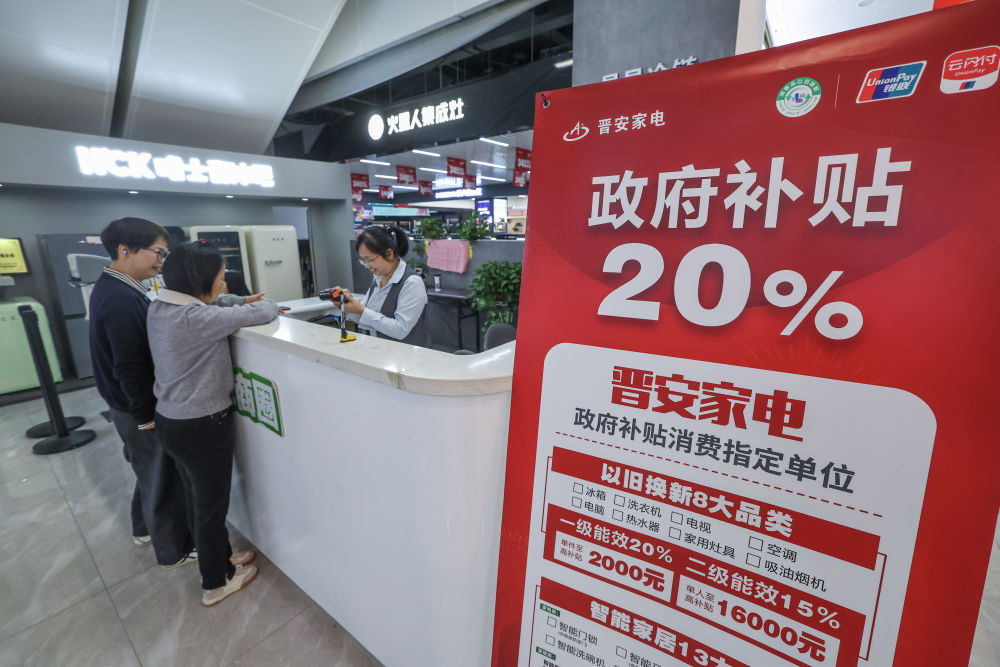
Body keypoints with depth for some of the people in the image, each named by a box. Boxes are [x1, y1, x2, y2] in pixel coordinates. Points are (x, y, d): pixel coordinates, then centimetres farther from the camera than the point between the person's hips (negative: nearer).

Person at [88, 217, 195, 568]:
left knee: (150, 472, 26)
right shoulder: (122, 299, -27)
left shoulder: (111, 289, 5)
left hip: (136, 407, 10)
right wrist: (148, 416, -18)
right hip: (141, 412, -10)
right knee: (164, 479, 7)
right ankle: (175, 550, 26)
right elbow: (130, 368, -26)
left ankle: (145, 529, 47)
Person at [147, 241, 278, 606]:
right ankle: (216, 583, 33)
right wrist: (265, 303, -3)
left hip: (172, 420, 9)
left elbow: (207, 302, 19)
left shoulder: (160, 307, 1)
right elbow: (263, 313, -26)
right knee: (211, 505, 12)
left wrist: (241, 300, 3)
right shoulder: (195, 318, -27)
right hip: (203, 427, -9)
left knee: (200, 500, 24)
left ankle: (221, 556, 46)